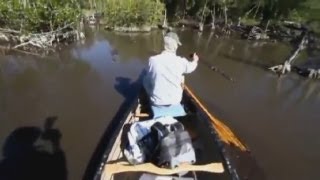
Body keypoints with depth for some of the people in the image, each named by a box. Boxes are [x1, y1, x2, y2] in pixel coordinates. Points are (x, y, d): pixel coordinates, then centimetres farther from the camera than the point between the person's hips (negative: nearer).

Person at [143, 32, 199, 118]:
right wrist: (195, 60, 34)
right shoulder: (181, 61, -16)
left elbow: (147, 83, -6)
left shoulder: (153, 60, -18)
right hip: (175, 101, 0)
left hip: (156, 101, 0)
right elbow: (190, 67, 10)